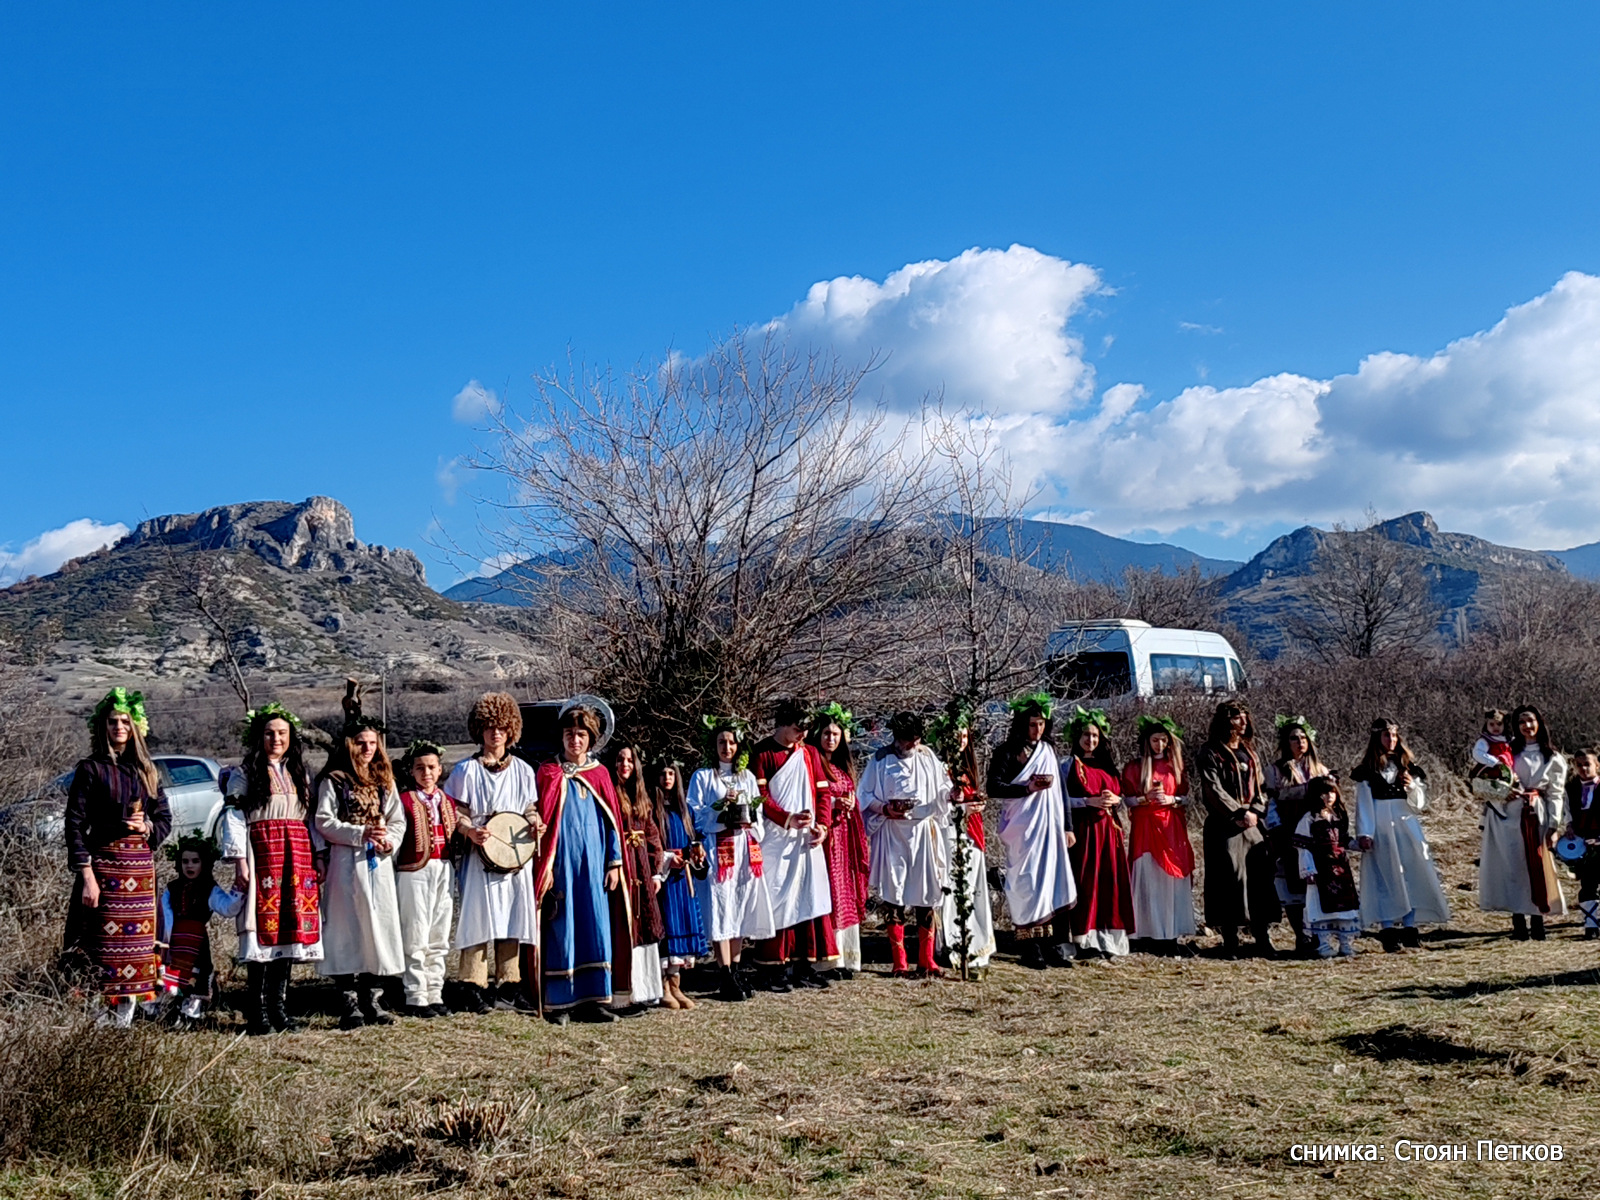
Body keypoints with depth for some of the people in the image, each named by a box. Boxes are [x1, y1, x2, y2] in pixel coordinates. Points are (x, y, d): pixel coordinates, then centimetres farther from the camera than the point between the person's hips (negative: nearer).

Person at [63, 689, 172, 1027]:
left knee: (136, 942, 4)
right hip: (104, 863, -4)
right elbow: (75, 824, -6)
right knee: (105, 943, -5)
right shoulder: (90, 769, -1)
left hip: (141, 866, 4)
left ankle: (125, 1020, 11)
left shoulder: (147, 771, 13)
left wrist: (147, 826, -8)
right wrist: (86, 875, -13)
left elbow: (165, 820, 15)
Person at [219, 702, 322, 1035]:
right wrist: (240, 861, -13)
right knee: (264, 928, -8)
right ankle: (257, 1011, -3)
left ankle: (279, 1007, 10)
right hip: (263, 854, -5)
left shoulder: (300, 774, 19)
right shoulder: (244, 774, 3)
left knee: (290, 929, 3)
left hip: (298, 857, 5)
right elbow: (234, 818, -4)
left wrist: (318, 857, 10)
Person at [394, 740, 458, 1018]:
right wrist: (389, 867, -13)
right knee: (415, 940, -4)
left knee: (439, 940, 9)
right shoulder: (404, 801, -2)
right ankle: (416, 998, 3)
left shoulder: (448, 802, 14)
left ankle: (435, 995, 15)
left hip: (444, 872, 5)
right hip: (414, 872, -5)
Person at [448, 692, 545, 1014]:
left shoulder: (522, 770, 10)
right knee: (479, 918, -8)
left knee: (512, 920, 5)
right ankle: (474, 988, -2)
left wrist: (535, 822, -6)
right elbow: (456, 813, 0)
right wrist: (471, 832, -18)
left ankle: (509, 985, 13)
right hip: (480, 856, -3)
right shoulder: (467, 770, 0)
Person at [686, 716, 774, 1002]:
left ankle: (737, 970, 15)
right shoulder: (702, 777, 4)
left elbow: (758, 814, 15)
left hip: (746, 849, 4)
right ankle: (727, 978, -6)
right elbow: (695, 816, -2)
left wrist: (749, 819, -6)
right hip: (718, 850, -4)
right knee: (721, 909, -7)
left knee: (742, 907, 5)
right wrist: (721, 806, -15)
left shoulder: (747, 776, 16)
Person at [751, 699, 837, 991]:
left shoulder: (810, 753, 13)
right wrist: (788, 819, -19)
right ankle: (773, 968, 1)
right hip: (775, 839, -5)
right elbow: (759, 795, -9)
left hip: (808, 839, 5)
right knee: (777, 900, -4)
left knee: (810, 899, 5)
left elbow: (823, 792, 12)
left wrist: (822, 825, -3)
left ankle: (805, 965, 12)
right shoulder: (762, 753, -2)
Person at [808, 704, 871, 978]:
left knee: (848, 894, 7)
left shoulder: (845, 764, 18)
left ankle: (846, 959, 12)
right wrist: (833, 803, -17)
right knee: (829, 893, -9)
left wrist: (850, 805, 3)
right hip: (824, 833, -7)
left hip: (845, 834, 7)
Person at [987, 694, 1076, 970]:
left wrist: (1067, 827, 13)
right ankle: (1030, 949, 1)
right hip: (1022, 829, -4)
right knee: (1026, 884, -4)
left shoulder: (1049, 750, 14)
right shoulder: (1007, 752, -2)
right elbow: (994, 787, -9)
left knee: (1056, 882, -1)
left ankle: (1059, 946, 2)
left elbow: (1060, 790, 16)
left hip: (1050, 826, 4)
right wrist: (1028, 788, -18)